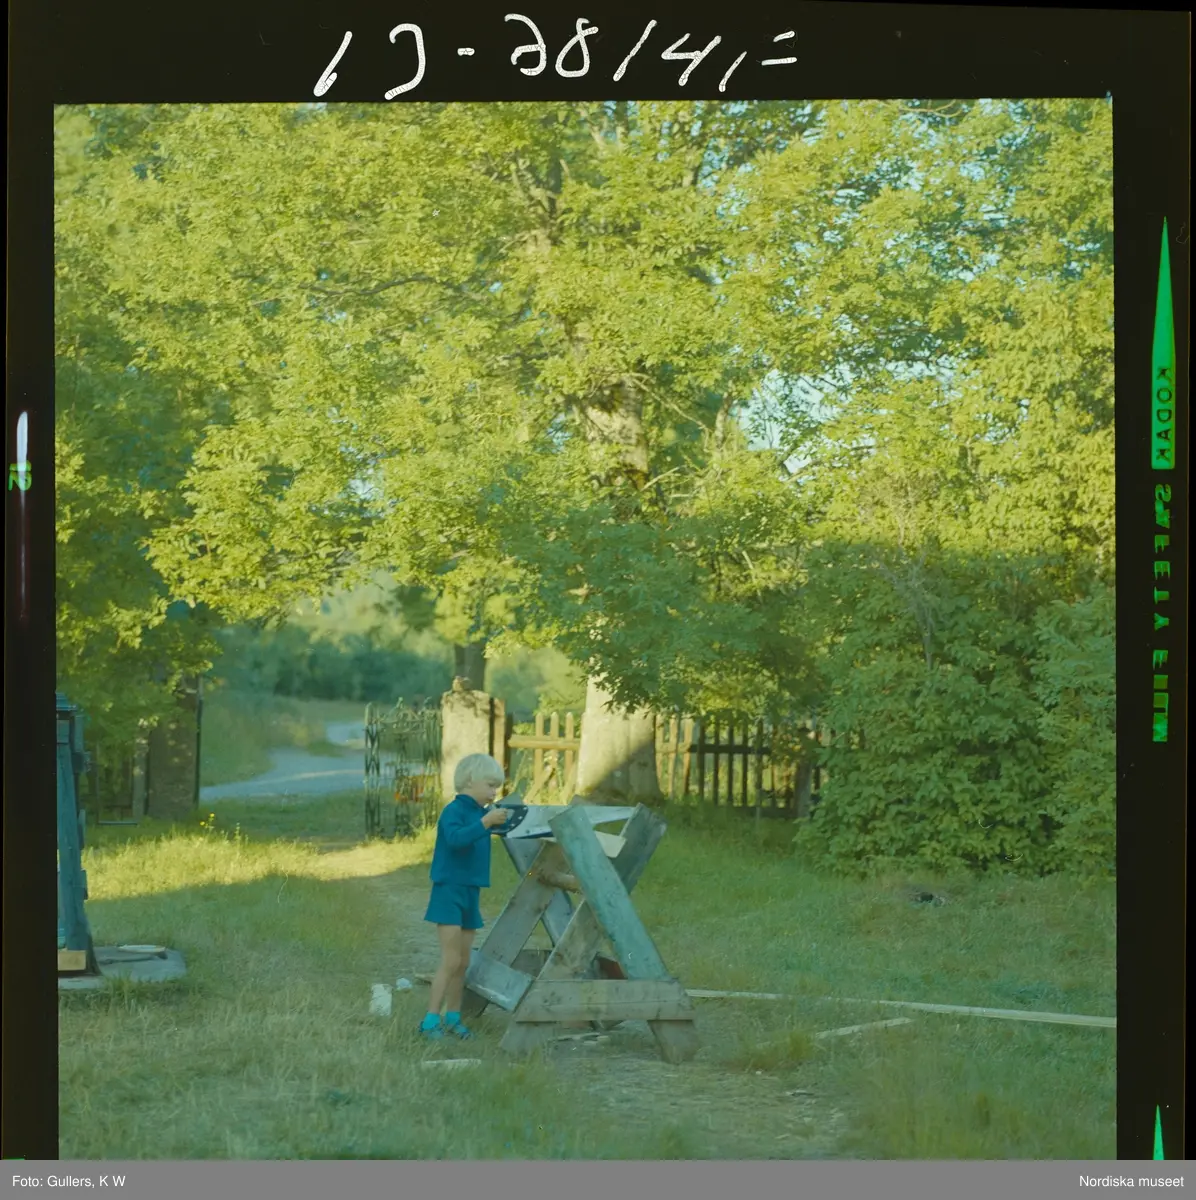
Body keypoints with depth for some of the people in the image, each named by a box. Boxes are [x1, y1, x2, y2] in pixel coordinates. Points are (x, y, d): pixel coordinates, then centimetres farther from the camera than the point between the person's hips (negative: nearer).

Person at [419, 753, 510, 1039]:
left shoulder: (480, 813, 10)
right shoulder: (454, 811, -14)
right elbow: (456, 838, -33)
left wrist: (501, 820, 5)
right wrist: (486, 822, -40)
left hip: (471, 892, 8)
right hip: (450, 890, -8)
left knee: (463, 962, 9)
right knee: (451, 960, -12)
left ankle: (452, 1019, 16)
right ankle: (430, 1021, -9)